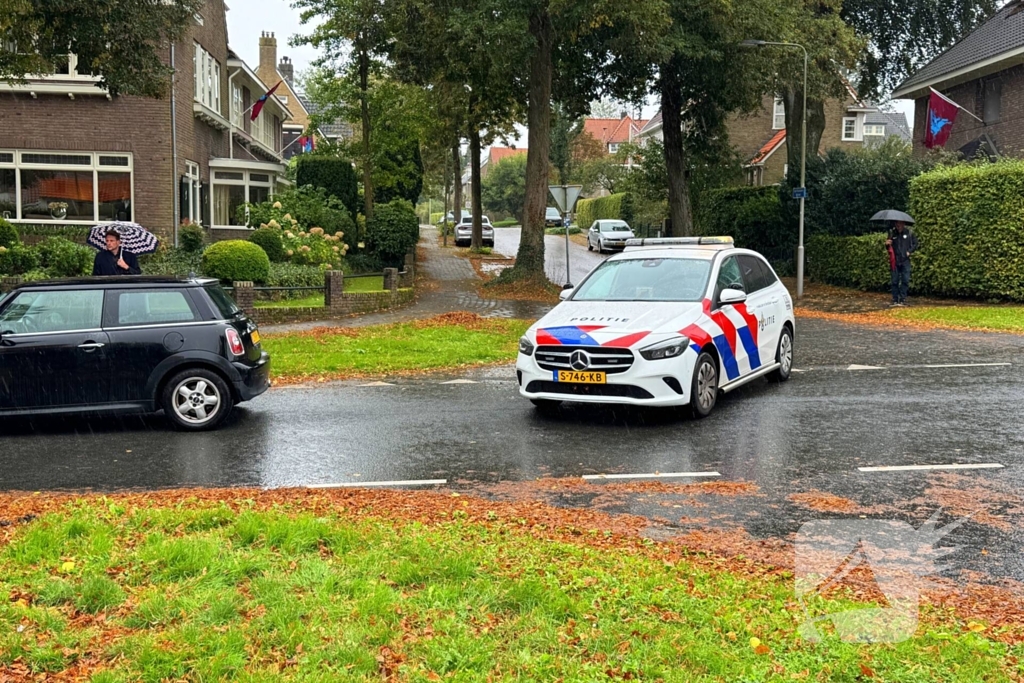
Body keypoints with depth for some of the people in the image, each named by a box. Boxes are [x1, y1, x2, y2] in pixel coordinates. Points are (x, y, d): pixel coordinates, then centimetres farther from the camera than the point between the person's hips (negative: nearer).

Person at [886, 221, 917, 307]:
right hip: (895, 261, 1)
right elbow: (889, 247, 12)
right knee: (895, 281, 2)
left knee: (905, 280, -1)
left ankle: (902, 299, 6)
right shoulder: (892, 233, 5)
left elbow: (915, 244, 10)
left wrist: (909, 251, -5)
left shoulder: (910, 232, 2)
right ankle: (895, 300, 7)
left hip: (905, 260, -1)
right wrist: (887, 244, -10)